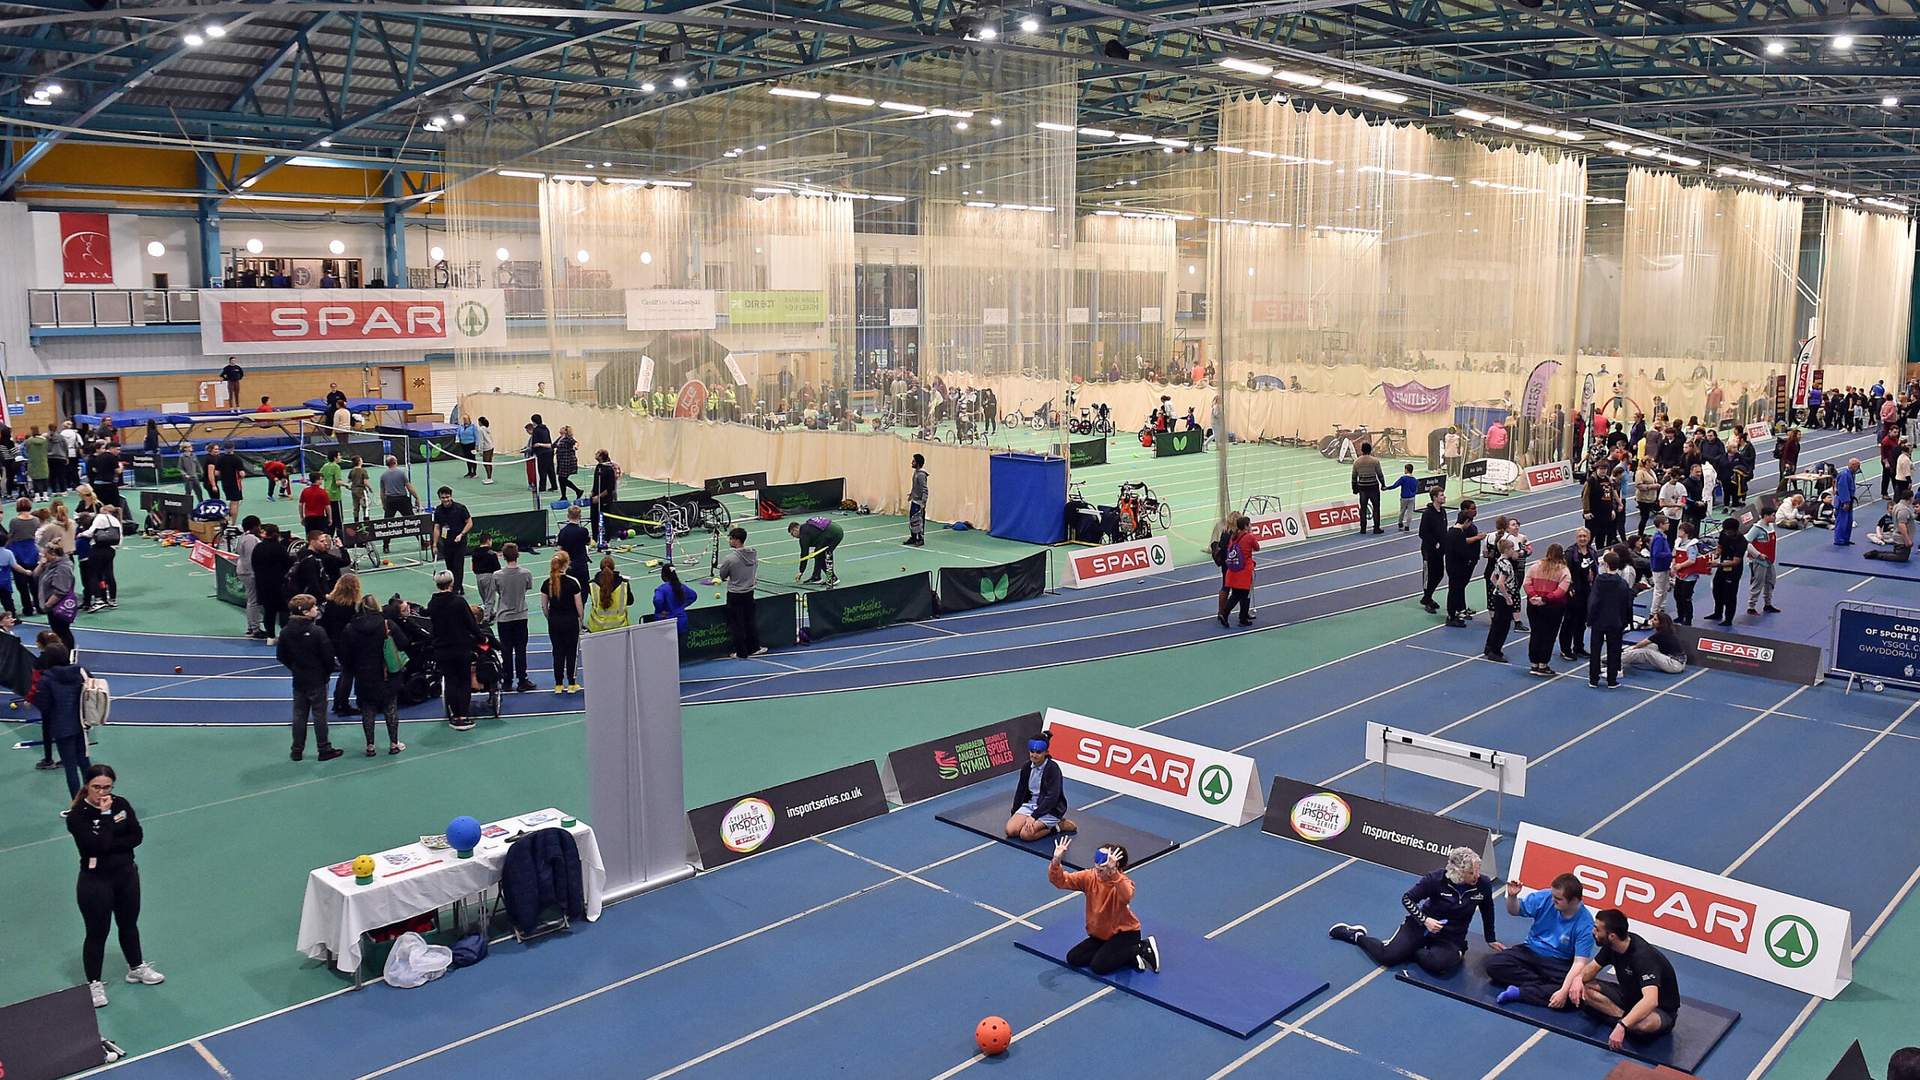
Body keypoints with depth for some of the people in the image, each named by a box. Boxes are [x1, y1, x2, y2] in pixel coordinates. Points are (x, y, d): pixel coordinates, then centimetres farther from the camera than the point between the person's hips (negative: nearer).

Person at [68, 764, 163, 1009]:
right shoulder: (77, 815, -18)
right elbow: (98, 844, -28)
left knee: (129, 925, 21)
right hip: (95, 882, -5)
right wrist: (106, 815, -25)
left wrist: (110, 846, -19)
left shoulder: (121, 804, -4)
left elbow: (137, 836, -9)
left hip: (126, 875, 5)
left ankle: (136, 968, 41)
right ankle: (93, 983, 25)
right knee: (97, 933, 8)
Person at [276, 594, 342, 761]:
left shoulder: (285, 632, -3)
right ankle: (325, 750, 12)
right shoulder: (317, 632, -20)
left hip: (298, 680, 5)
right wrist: (328, 672, 2)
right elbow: (328, 656, -17)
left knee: (299, 715, 13)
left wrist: (294, 668, 16)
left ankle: (297, 750, 19)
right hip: (317, 680, -5)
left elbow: (281, 656, 5)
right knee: (319, 715, 4)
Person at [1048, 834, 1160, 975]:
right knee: (1073, 959, -5)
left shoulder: (1123, 882, -25)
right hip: (1099, 934, 7)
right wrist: (1056, 861, -35)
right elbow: (1060, 881, -14)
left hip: (1125, 933, -7)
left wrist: (1111, 872, -62)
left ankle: (1142, 949, -3)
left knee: (1099, 966, -23)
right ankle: (1124, 954, 3)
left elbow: (1126, 897, -50)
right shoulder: (1089, 877, -8)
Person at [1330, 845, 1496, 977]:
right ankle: (1356, 935, 14)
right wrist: (1425, 920, -19)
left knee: (1439, 965, -33)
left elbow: (1487, 912, 9)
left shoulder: (1483, 884, -13)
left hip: (1451, 938, 1)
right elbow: (1407, 898, -7)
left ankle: (1413, 953, -1)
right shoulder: (1437, 879, -19)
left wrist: (1491, 940, 19)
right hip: (1421, 926, -1)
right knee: (1387, 956, -17)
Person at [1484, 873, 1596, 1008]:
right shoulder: (1544, 897, -13)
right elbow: (1515, 910, 4)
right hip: (1530, 951, 3)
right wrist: (1512, 896, -20)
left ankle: (1520, 992, -23)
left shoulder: (1585, 924, -22)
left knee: (1571, 994, -34)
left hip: (1559, 963, -3)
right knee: (1493, 964, -20)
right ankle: (1544, 986, -17)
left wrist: (1564, 991, -37)